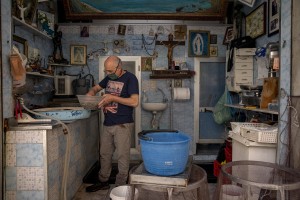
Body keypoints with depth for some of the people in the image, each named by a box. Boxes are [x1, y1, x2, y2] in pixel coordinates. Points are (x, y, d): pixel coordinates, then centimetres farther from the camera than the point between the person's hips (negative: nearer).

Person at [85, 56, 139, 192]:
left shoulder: (130, 78, -11)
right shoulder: (109, 77, 10)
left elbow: (134, 102, -19)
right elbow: (96, 88, 24)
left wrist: (113, 98, -21)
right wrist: (90, 94, 0)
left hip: (123, 125, -7)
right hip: (107, 124, 7)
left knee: (122, 156, 3)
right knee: (104, 154, 16)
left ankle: (120, 186, 17)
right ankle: (103, 181, 33)